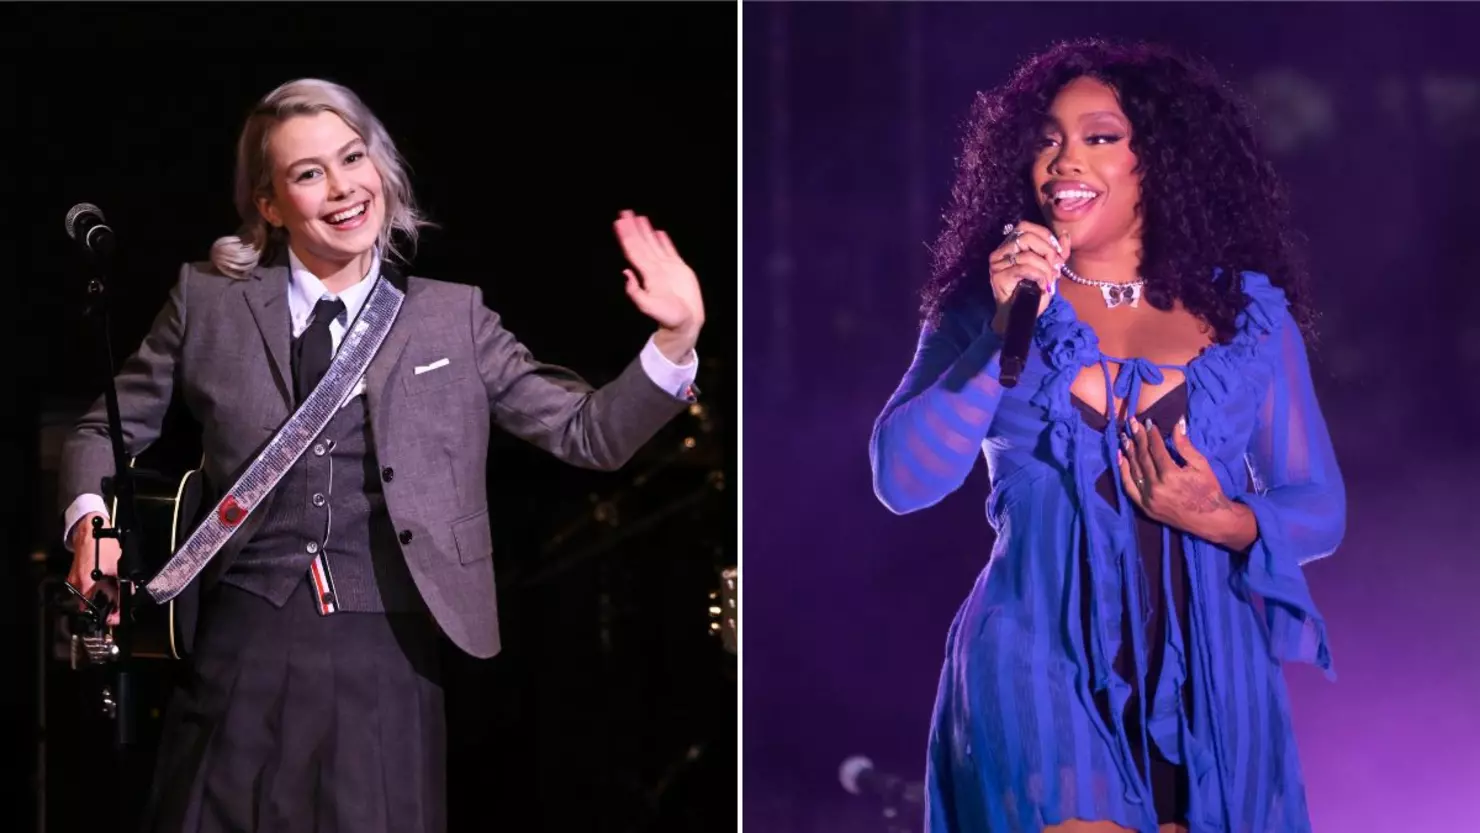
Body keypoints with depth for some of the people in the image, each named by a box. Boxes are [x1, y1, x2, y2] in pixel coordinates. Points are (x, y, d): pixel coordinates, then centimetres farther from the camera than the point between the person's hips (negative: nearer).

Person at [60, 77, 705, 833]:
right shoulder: (209, 300, 4)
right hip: (244, 647, 0)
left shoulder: (453, 317, 5)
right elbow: (107, 430, 14)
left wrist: (677, 340, -10)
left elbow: (590, 434, 4)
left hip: (387, 662, 0)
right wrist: (93, 522, -6)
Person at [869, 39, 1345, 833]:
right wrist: (1006, 331, -14)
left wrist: (1221, 522, -13)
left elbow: (1320, 506, 7)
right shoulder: (984, 306, 5)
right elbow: (900, 480, -7)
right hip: (1041, 665, -2)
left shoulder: (1249, 313, 6)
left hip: (1208, 677, 2)